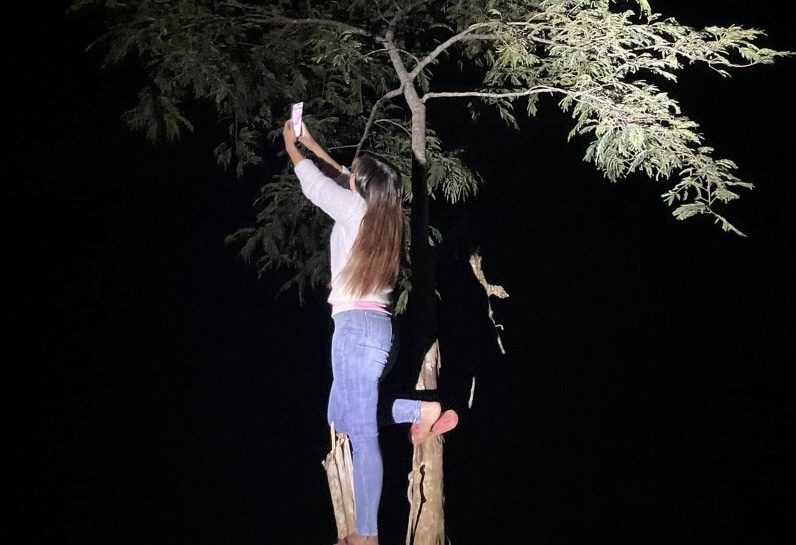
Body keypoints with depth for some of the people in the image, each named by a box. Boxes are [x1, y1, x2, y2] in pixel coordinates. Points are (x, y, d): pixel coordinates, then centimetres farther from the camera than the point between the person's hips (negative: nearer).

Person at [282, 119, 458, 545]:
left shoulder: (355, 207, -5)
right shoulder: (383, 214, 15)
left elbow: (314, 183, 10)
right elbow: (338, 179, 31)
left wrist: (291, 145, 25)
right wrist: (313, 146, 39)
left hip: (356, 326, -9)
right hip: (373, 324, 9)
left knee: (361, 433, -6)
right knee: (343, 416, 16)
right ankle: (423, 410, 4)